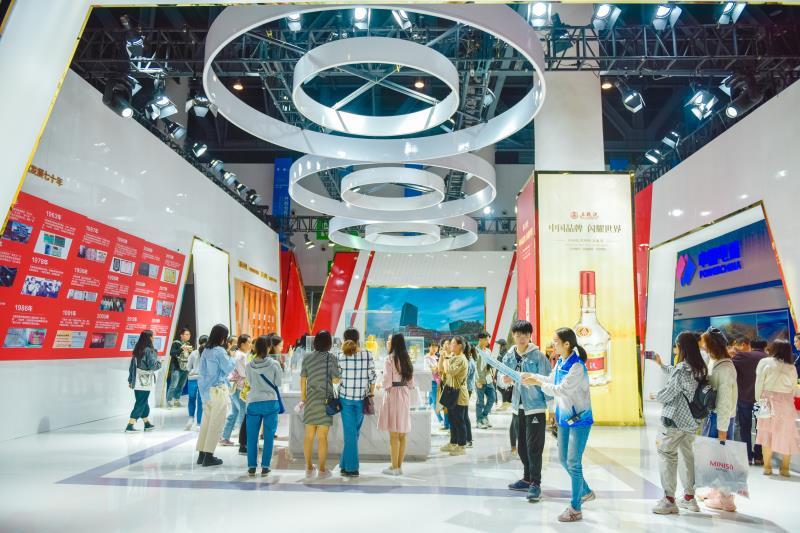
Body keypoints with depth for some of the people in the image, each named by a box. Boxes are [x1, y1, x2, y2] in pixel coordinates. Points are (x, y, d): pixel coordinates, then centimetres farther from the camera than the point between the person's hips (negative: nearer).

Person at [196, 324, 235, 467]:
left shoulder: (206, 351, 9)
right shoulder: (220, 351, -14)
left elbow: (201, 371, 13)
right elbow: (228, 369, -7)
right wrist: (231, 358, 8)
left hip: (206, 390, 8)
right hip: (218, 390, -8)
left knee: (206, 422, 12)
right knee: (216, 424, -1)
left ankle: (201, 454, 16)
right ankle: (208, 456, 1)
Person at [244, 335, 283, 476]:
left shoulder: (249, 366, -4)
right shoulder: (274, 364, -9)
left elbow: (249, 382, 9)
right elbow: (278, 383, 0)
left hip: (253, 403, 1)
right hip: (271, 403, -1)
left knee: (252, 437, 10)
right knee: (269, 437, 7)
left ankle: (251, 467, 13)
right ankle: (265, 467, 9)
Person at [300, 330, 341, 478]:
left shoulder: (307, 357, 2)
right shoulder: (331, 358, -8)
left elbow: (302, 380, 5)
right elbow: (335, 380, -9)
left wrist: (303, 399, 14)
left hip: (310, 400, 3)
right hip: (325, 400, -3)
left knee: (309, 436, 11)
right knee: (322, 437, 2)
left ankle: (309, 468, 19)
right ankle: (322, 470, 8)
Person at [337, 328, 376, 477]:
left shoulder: (341, 356, -6)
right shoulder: (367, 355, -4)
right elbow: (372, 376, -2)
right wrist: (371, 394, 8)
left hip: (345, 397, -1)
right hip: (361, 398, 1)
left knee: (349, 432, 5)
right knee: (354, 432, 14)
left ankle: (351, 467, 6)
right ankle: (345, 464, 22)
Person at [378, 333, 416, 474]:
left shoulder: (390, 358, -11)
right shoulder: (406, 359, 9)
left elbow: (387, 381, -12)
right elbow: (410, 380, 11)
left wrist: (385, 389, 4)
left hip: (393, 393, -7)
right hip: (405, 394, 7)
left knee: (394, 434, -3)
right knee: (402, 434, 9)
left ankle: (394, 467, 0)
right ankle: (399, 466, 15)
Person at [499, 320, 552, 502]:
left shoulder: (538, 355, -10)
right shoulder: (509, 356, 4)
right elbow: (501, 379, 8)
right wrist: (505, 380, -15)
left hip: (536, 406, -6)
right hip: (518, 407, 6)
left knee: (534, 446, -4)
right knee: (522, 446, 14)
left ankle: (535, 483, 7)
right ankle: (527, 479, 29)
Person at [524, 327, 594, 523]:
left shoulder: (577, 367, -24)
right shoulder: (560, 361, 2)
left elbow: (560, 390, -24)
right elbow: (551, 380, 15)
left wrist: (537, 382, -18)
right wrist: (530, 376, 7)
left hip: (579, 419, -9)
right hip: (565, 418, 9)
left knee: (573, 463, -2)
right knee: (564, 459, 17)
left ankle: (575, 509, 11)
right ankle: (586, 492, 38)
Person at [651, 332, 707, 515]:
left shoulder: (682, 369, -22)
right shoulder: (700, 368, 5)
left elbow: (667, 394, -16)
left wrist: (656, 396, 5)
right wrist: (661, 365, 34)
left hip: (675, 419, -8)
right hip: (692, 420, 8)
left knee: (666, 455, 0)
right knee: (687, 455, 17)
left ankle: (669, 500, 0)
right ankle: (689, 497, 26)